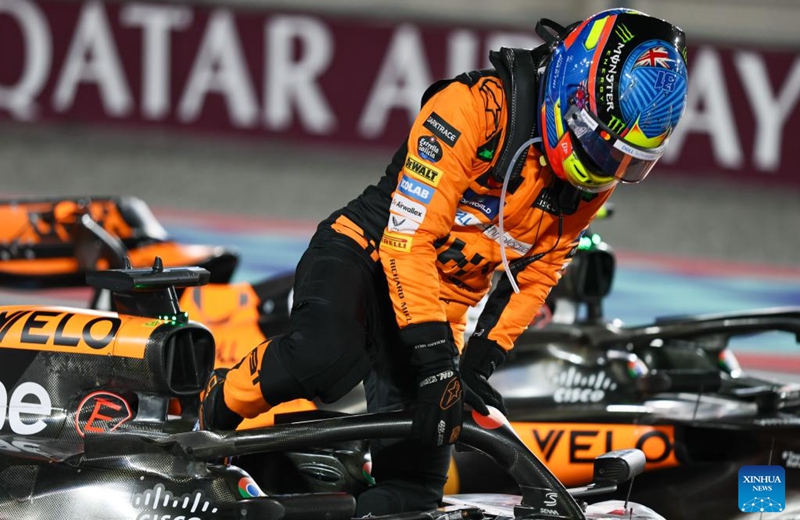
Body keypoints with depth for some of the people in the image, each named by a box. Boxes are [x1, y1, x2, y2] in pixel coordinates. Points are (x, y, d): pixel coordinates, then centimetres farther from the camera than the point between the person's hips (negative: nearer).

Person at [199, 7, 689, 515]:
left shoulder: (593, 180, -2)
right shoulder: (479, 106, -24)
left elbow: (534, 277, 10)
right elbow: (409, 237, -27)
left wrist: (479, 363, -1)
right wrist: (436, 358, -29)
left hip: (443, 305, 7)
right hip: (366, 255, -7)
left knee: (413, 482, -5)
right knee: (326, 355, -37)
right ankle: (219, 404, -8)